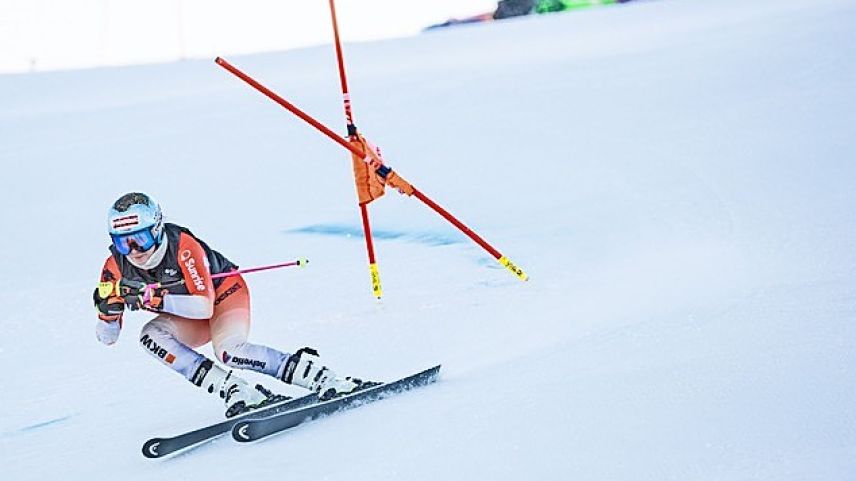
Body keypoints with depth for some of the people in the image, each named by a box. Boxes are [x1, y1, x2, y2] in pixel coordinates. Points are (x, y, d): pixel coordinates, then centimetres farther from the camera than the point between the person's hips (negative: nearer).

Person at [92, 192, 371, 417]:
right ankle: (236, 392, -31)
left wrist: (157, 299, -42)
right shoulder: (116, 267, -17)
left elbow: (204, 305, -34)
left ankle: (327, 380, -27)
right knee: (150, 336, -26)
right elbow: (107, 338, -10)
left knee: (230, 351, -34)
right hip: (191, 321, 6)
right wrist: (109, 308, -32)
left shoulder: (182, 246, -32)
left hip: (224, 292, -5)